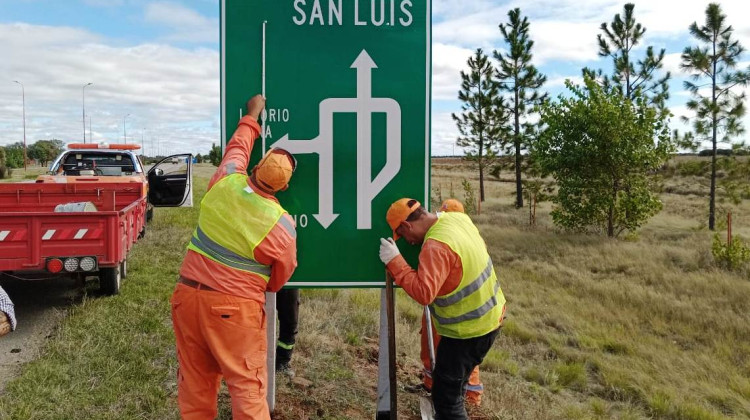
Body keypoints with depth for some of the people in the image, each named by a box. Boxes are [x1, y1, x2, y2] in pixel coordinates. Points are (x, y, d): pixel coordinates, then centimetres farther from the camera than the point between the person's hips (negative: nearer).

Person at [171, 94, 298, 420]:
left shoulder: (224, 183, -2)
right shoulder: (282, 226, -12)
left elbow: (237, 147, 19)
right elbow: (280, 277, 2)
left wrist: (251, 116, 35)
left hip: (188, 295, 5)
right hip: (234, 307, -5)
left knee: (194, 382, 17)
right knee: (247, 386, 4)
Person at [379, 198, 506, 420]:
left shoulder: (436, 246, -29)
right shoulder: (458, 218, -2)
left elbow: (423, 293, -34)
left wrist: (394, 261, -26)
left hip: (469, 329, -9)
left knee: (446, 397, 1)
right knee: (453, 385, 26)